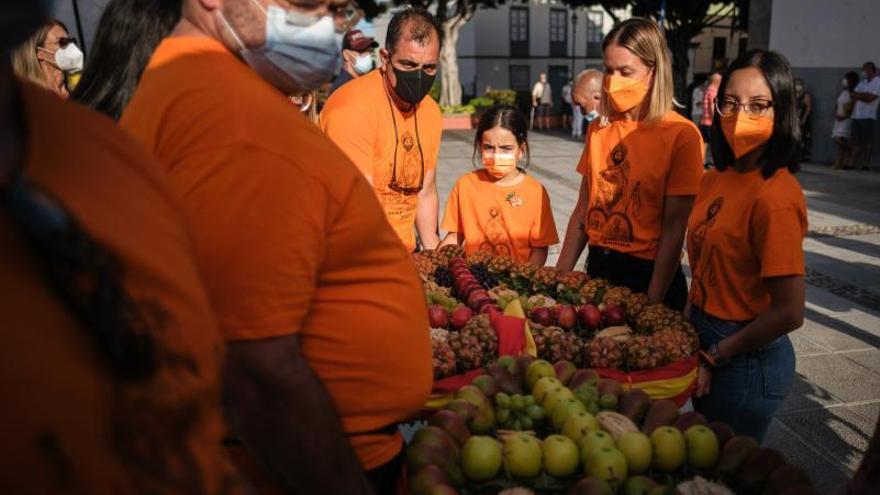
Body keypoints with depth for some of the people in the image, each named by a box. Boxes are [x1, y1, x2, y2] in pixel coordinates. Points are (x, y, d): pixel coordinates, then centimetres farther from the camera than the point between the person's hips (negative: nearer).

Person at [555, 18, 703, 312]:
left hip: (648, 274, -5)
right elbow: (583, 210, 7)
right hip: (598, 266, 5)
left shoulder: (681, 135, -12)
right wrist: (561, 274, 2)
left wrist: (653, 304, -16)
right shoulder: (599, 129, 4)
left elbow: (674, 229, -14)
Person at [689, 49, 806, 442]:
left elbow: (788, 313, -23)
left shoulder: (775, 196, -23)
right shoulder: (716, 178, 2)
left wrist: (715, 355, -13)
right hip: (708, 346, 8)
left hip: (746, 361, -8)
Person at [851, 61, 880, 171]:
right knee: (856, 141, 2)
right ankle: (853, 163, 1)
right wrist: (864, 96, -8)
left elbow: (870, 98, -12)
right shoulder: (862, 83, 19)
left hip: (868, 117, -6)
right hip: (856, 116, 6)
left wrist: (859, 95, -1)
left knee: (867, 141, -4)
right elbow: (853, 95, 7)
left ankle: (866, 164, -2)